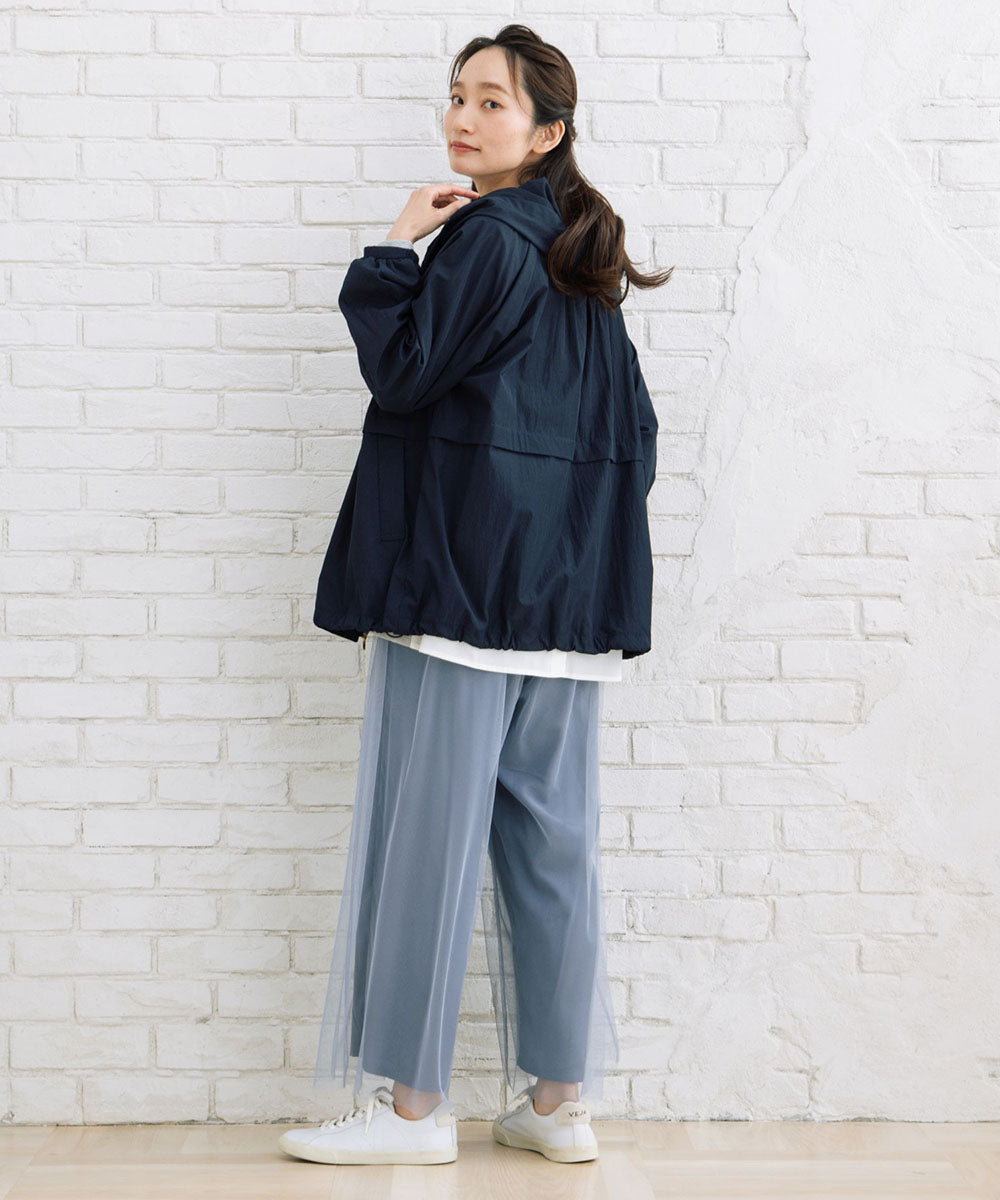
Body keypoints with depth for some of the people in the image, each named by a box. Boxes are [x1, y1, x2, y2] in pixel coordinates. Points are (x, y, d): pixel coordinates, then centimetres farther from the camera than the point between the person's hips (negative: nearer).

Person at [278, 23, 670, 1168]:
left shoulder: (485, 237, -9)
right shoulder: (581, 259, 16)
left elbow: (404, 370, -11)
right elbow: (634, 427, 18)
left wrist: (392, 251, -2)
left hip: (461, 577, -8)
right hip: (566, 594, 8)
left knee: (430, 829, -2)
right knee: (550, 833, 9)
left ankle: (414, 1104, 4)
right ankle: (559, 1098, 14)